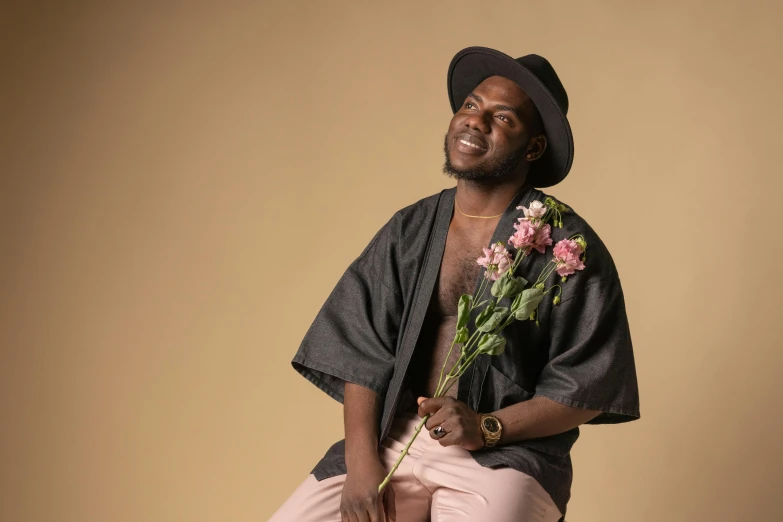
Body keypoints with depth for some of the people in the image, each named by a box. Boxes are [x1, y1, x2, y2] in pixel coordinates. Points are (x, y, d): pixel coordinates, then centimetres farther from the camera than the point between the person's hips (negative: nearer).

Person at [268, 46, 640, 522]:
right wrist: (361, 460, -9)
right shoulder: (409, 230, 10)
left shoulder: (567, 245, -3)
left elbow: (587, 387, -4)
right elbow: (361, 351, 5)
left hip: (505, 453, -3)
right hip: (392, 442, 4)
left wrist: (486, 428, -17)